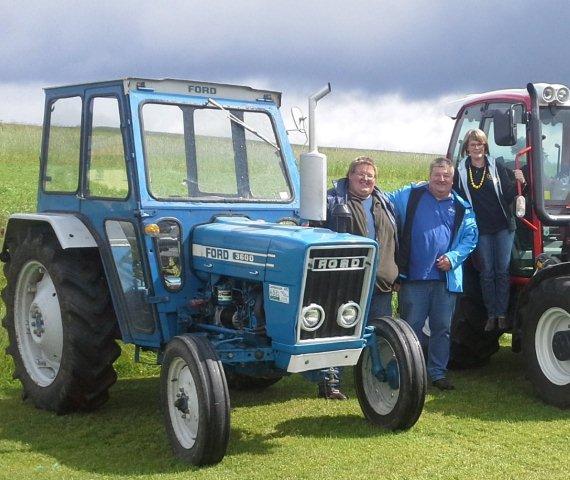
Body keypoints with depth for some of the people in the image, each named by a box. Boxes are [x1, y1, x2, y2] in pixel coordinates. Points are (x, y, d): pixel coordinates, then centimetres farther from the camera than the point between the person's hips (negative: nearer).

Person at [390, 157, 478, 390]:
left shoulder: (462, 207, 9)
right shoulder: (410, 196, 4)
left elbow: (470, 237, 8)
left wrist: (453, 257, -6)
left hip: (446, 278, 3)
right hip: (413, 276, -2)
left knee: (442, 328, 10)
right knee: (411, 327, 2)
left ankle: (438, 373, 22)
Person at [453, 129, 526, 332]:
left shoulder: (497, 167, 1)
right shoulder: (460, 171, 0)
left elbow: (508, 196, 0)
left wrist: (519, 182, -18)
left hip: (503, 226, 0)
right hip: (480, 229, 0)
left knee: (502, 271, 2)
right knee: (486, 273, 6)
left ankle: (502, 313, 8)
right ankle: (491, 314, 14)